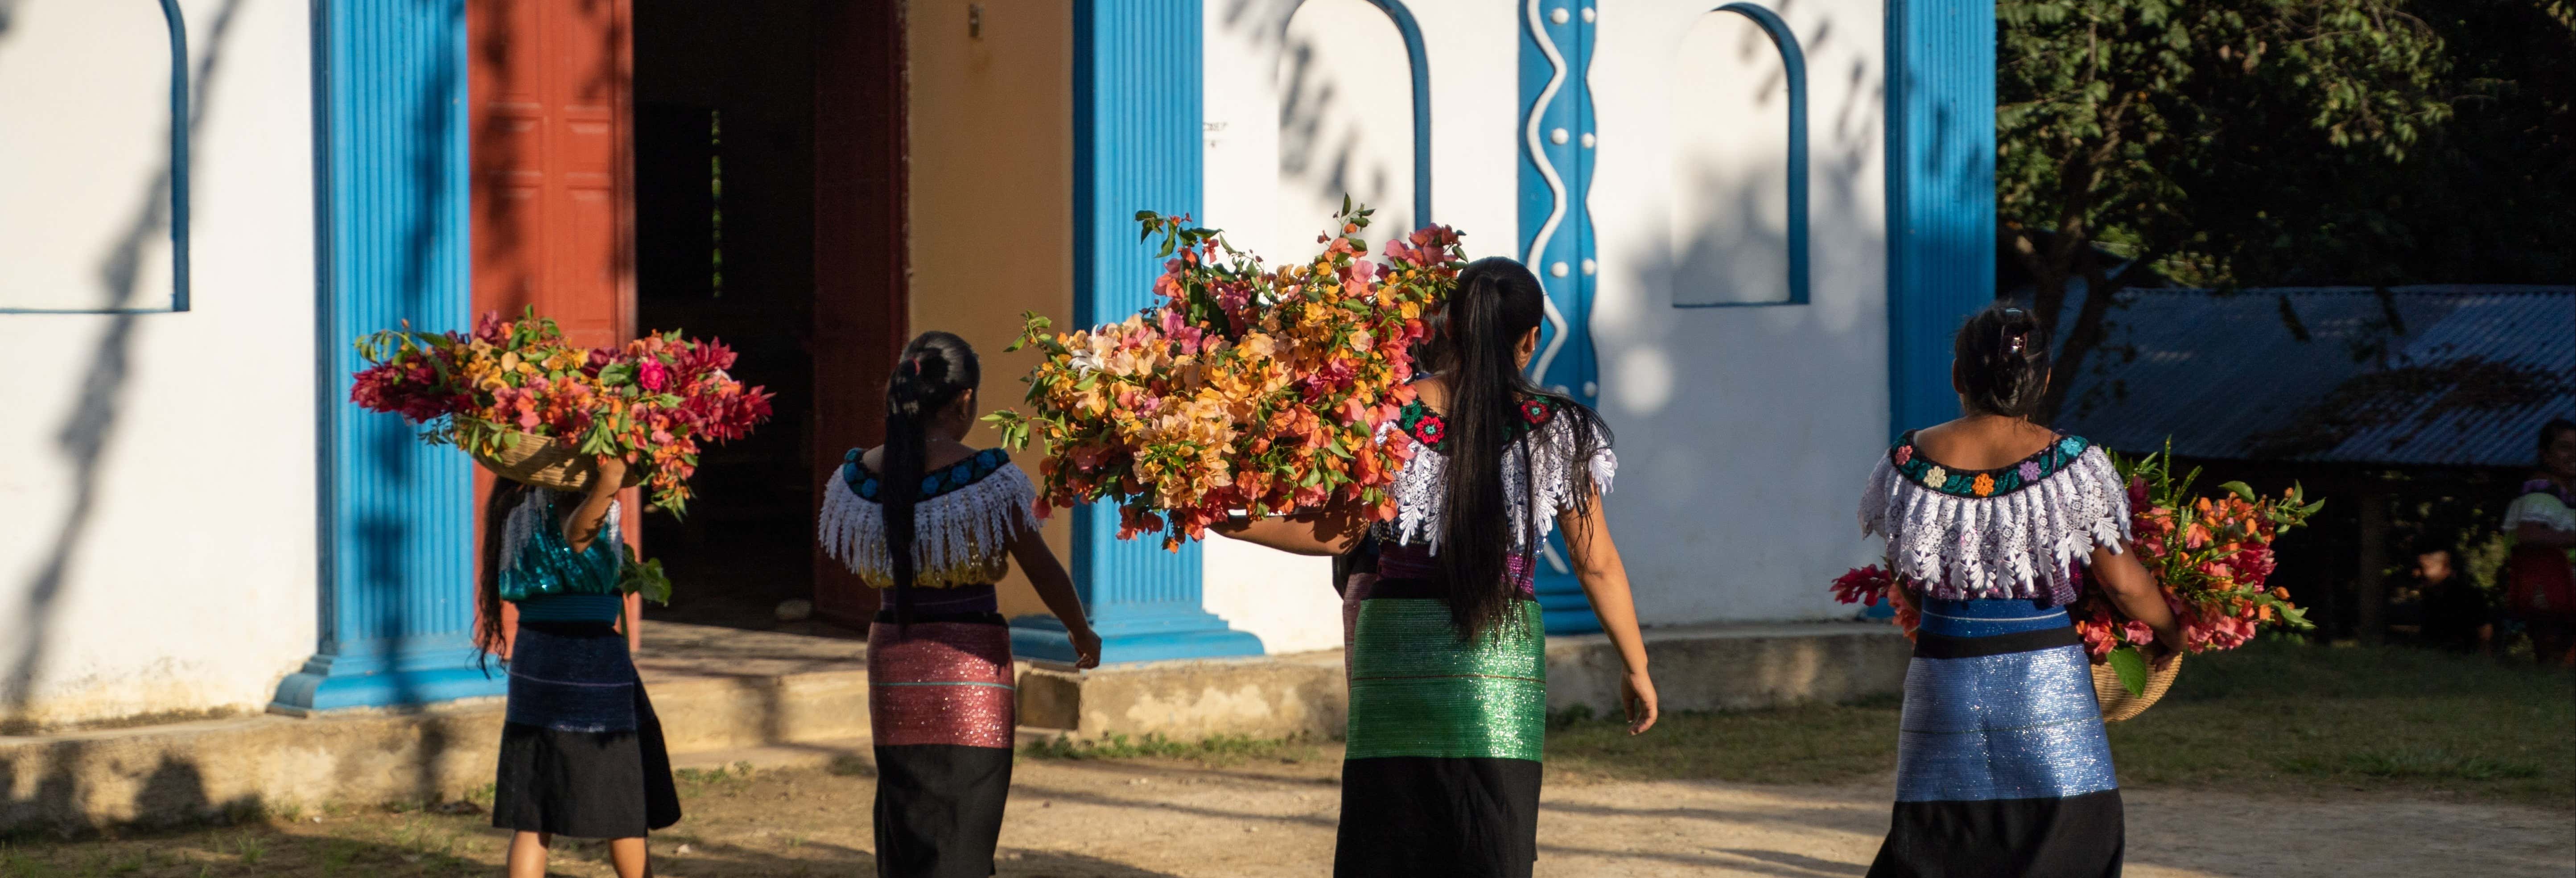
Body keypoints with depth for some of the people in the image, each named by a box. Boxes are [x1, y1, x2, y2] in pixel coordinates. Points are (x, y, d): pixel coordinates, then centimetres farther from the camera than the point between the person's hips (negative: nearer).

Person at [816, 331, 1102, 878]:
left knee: (904, 834, 13)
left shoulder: (859, 475, 0)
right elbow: (1043, 571, -4)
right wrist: (1082, 633, 12)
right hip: (970, 659, -4)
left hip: (893, 661, 4)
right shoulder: (988, 478, -12)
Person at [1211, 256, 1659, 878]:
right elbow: (1597, 564, 3)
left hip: (1395, 651, 1)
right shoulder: (1556, 431, 0)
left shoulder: (1389, 414, -1)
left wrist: (1227, 524, 10)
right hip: (1501, 660, -1)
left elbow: (1336, 534, -1)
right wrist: (1637, 669, 12)